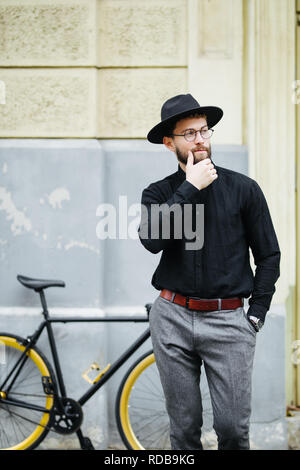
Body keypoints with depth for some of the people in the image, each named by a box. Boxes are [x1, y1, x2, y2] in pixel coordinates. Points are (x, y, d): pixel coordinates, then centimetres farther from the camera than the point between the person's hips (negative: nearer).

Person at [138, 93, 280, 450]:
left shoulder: (243, 188, 2)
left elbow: (269, 256, 6)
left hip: (228, 320, -1)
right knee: (183, 427, 10)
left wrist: (255, 316, 0)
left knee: (233, 428, -1)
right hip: (172, 318, 1)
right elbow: (151, 239, -16)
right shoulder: (158, 193, 5)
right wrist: (190, 187, -14)